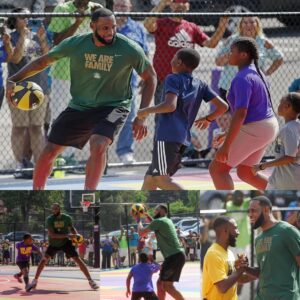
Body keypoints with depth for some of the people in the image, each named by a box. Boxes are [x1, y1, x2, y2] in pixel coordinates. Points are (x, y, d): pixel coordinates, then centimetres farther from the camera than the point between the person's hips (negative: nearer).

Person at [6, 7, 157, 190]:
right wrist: (14, 80, -6)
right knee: (49, 151, 3)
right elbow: (43, 62, 5)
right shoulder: (75, 44, -9)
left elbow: (150, 78, -2)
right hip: (79, 107, 3)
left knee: (98, 145, -32)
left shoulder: (130, 49, -15)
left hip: (113, 107, -3)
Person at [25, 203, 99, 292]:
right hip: (54, 243, 0)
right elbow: (52, 234, -26)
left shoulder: (67, 218, -10)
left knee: (78, 260, -7)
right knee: (44, 259, -11)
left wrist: (76, 235, -12)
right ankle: (35, 281, 1)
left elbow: (72, 228, 11)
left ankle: (91, 281, -2)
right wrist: (67, 235, -33)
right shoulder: (49, 219, -16)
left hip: (66, 242, 0)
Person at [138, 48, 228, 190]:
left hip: (166, 136, -8)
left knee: (162, 179, -14)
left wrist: (146, 110, -4)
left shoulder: (173, 79, -1)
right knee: (149, 179, 14)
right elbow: (223, 106, 12)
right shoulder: (200, 85, 17)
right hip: (183, 139, 8)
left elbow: (170, 105, -17)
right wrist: (208, 119, 30)